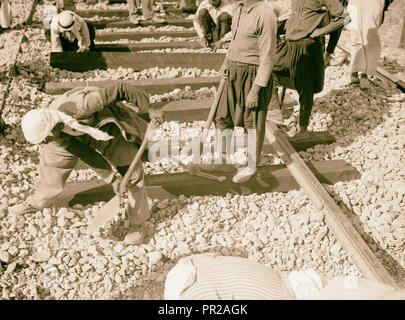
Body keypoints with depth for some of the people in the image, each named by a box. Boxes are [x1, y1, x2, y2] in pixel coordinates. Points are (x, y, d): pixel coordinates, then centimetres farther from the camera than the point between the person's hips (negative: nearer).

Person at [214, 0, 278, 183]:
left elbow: (267, 58, -19)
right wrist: (226, 62, 11)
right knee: (223, 116, 15)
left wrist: (255, 91, -20)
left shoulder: (266, 15, -18)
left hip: (253, 77, -8)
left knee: (253, 124, 6)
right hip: (235, 74, 8)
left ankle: (252, 167, 24)